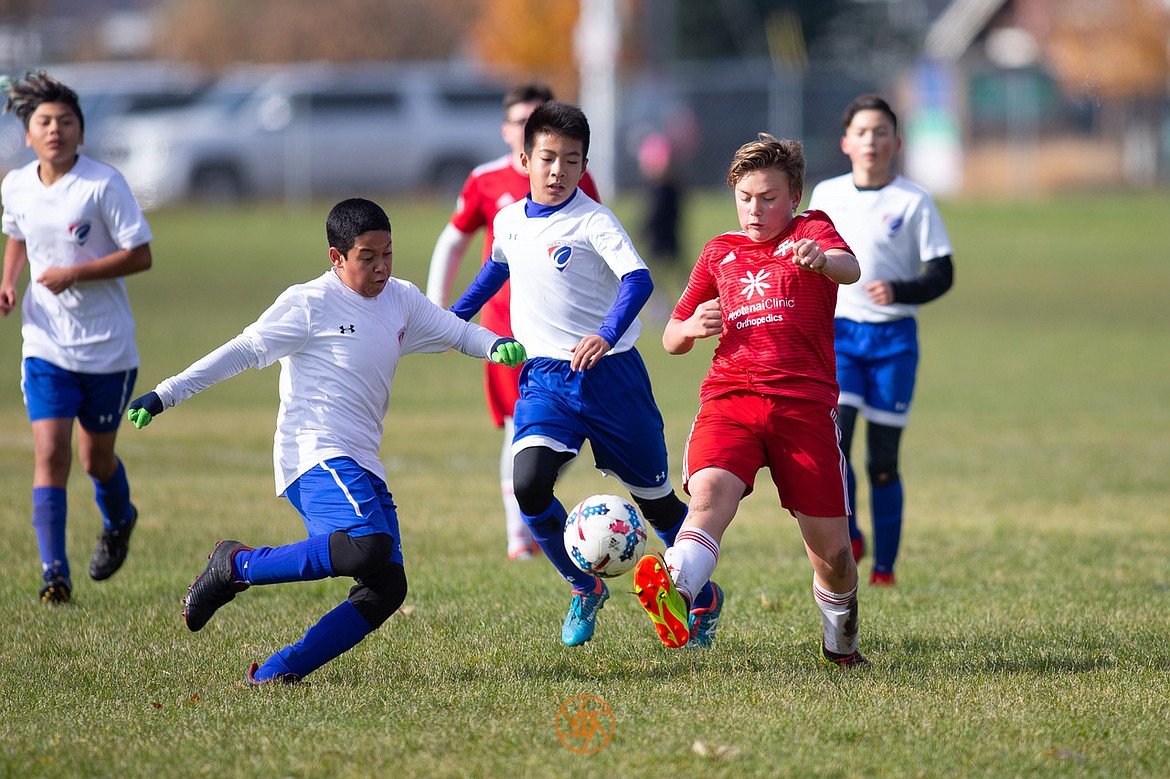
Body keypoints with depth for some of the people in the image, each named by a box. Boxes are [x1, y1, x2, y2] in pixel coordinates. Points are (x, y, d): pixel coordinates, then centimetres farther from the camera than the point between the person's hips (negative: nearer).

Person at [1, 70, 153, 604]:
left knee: (95, 459, 12)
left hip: (107, 346, -2)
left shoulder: (104, 184, -14)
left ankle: (118, 522, 45)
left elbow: (141, 255, -14)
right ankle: (53, 572, -13)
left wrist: (74, 274, -21)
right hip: (46, 343, 2)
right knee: (50, 453, -12)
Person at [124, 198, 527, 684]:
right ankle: (236, 566, -14)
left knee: (386, 589, -6)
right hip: (315, 455, -8)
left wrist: (497, 345, 2)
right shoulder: (309, 304, -4)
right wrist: (165, 395, -7)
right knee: (368, 547, -31)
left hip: (362, 466, 8)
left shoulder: (401, 300, 17)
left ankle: (275, 673, -3)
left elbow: (457, 332, 25)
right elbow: (242, 352, -4)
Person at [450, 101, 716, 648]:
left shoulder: (593, 221, -13)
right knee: (529, 486, -20)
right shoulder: (509, 221, 6)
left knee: (655, 497, 8)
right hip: (544, 377, 4)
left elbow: (637, 280, -29)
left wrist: (605, 336, -45)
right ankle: (585, 589, 3)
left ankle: (702, 596, 33)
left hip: (610, 375, -4)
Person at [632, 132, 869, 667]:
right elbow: (672, 339, 29)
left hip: (804, 404, -2)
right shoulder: (720, 252, 23)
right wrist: (691, 328, 3)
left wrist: (820, 260, -39)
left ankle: (840, 641, 28)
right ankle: (676, 595, -56)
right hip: (728, 398, 2)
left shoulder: (811, 230, 11)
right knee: (709, 493, -30)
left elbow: (849, 269, -14)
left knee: (831, 549, -1)